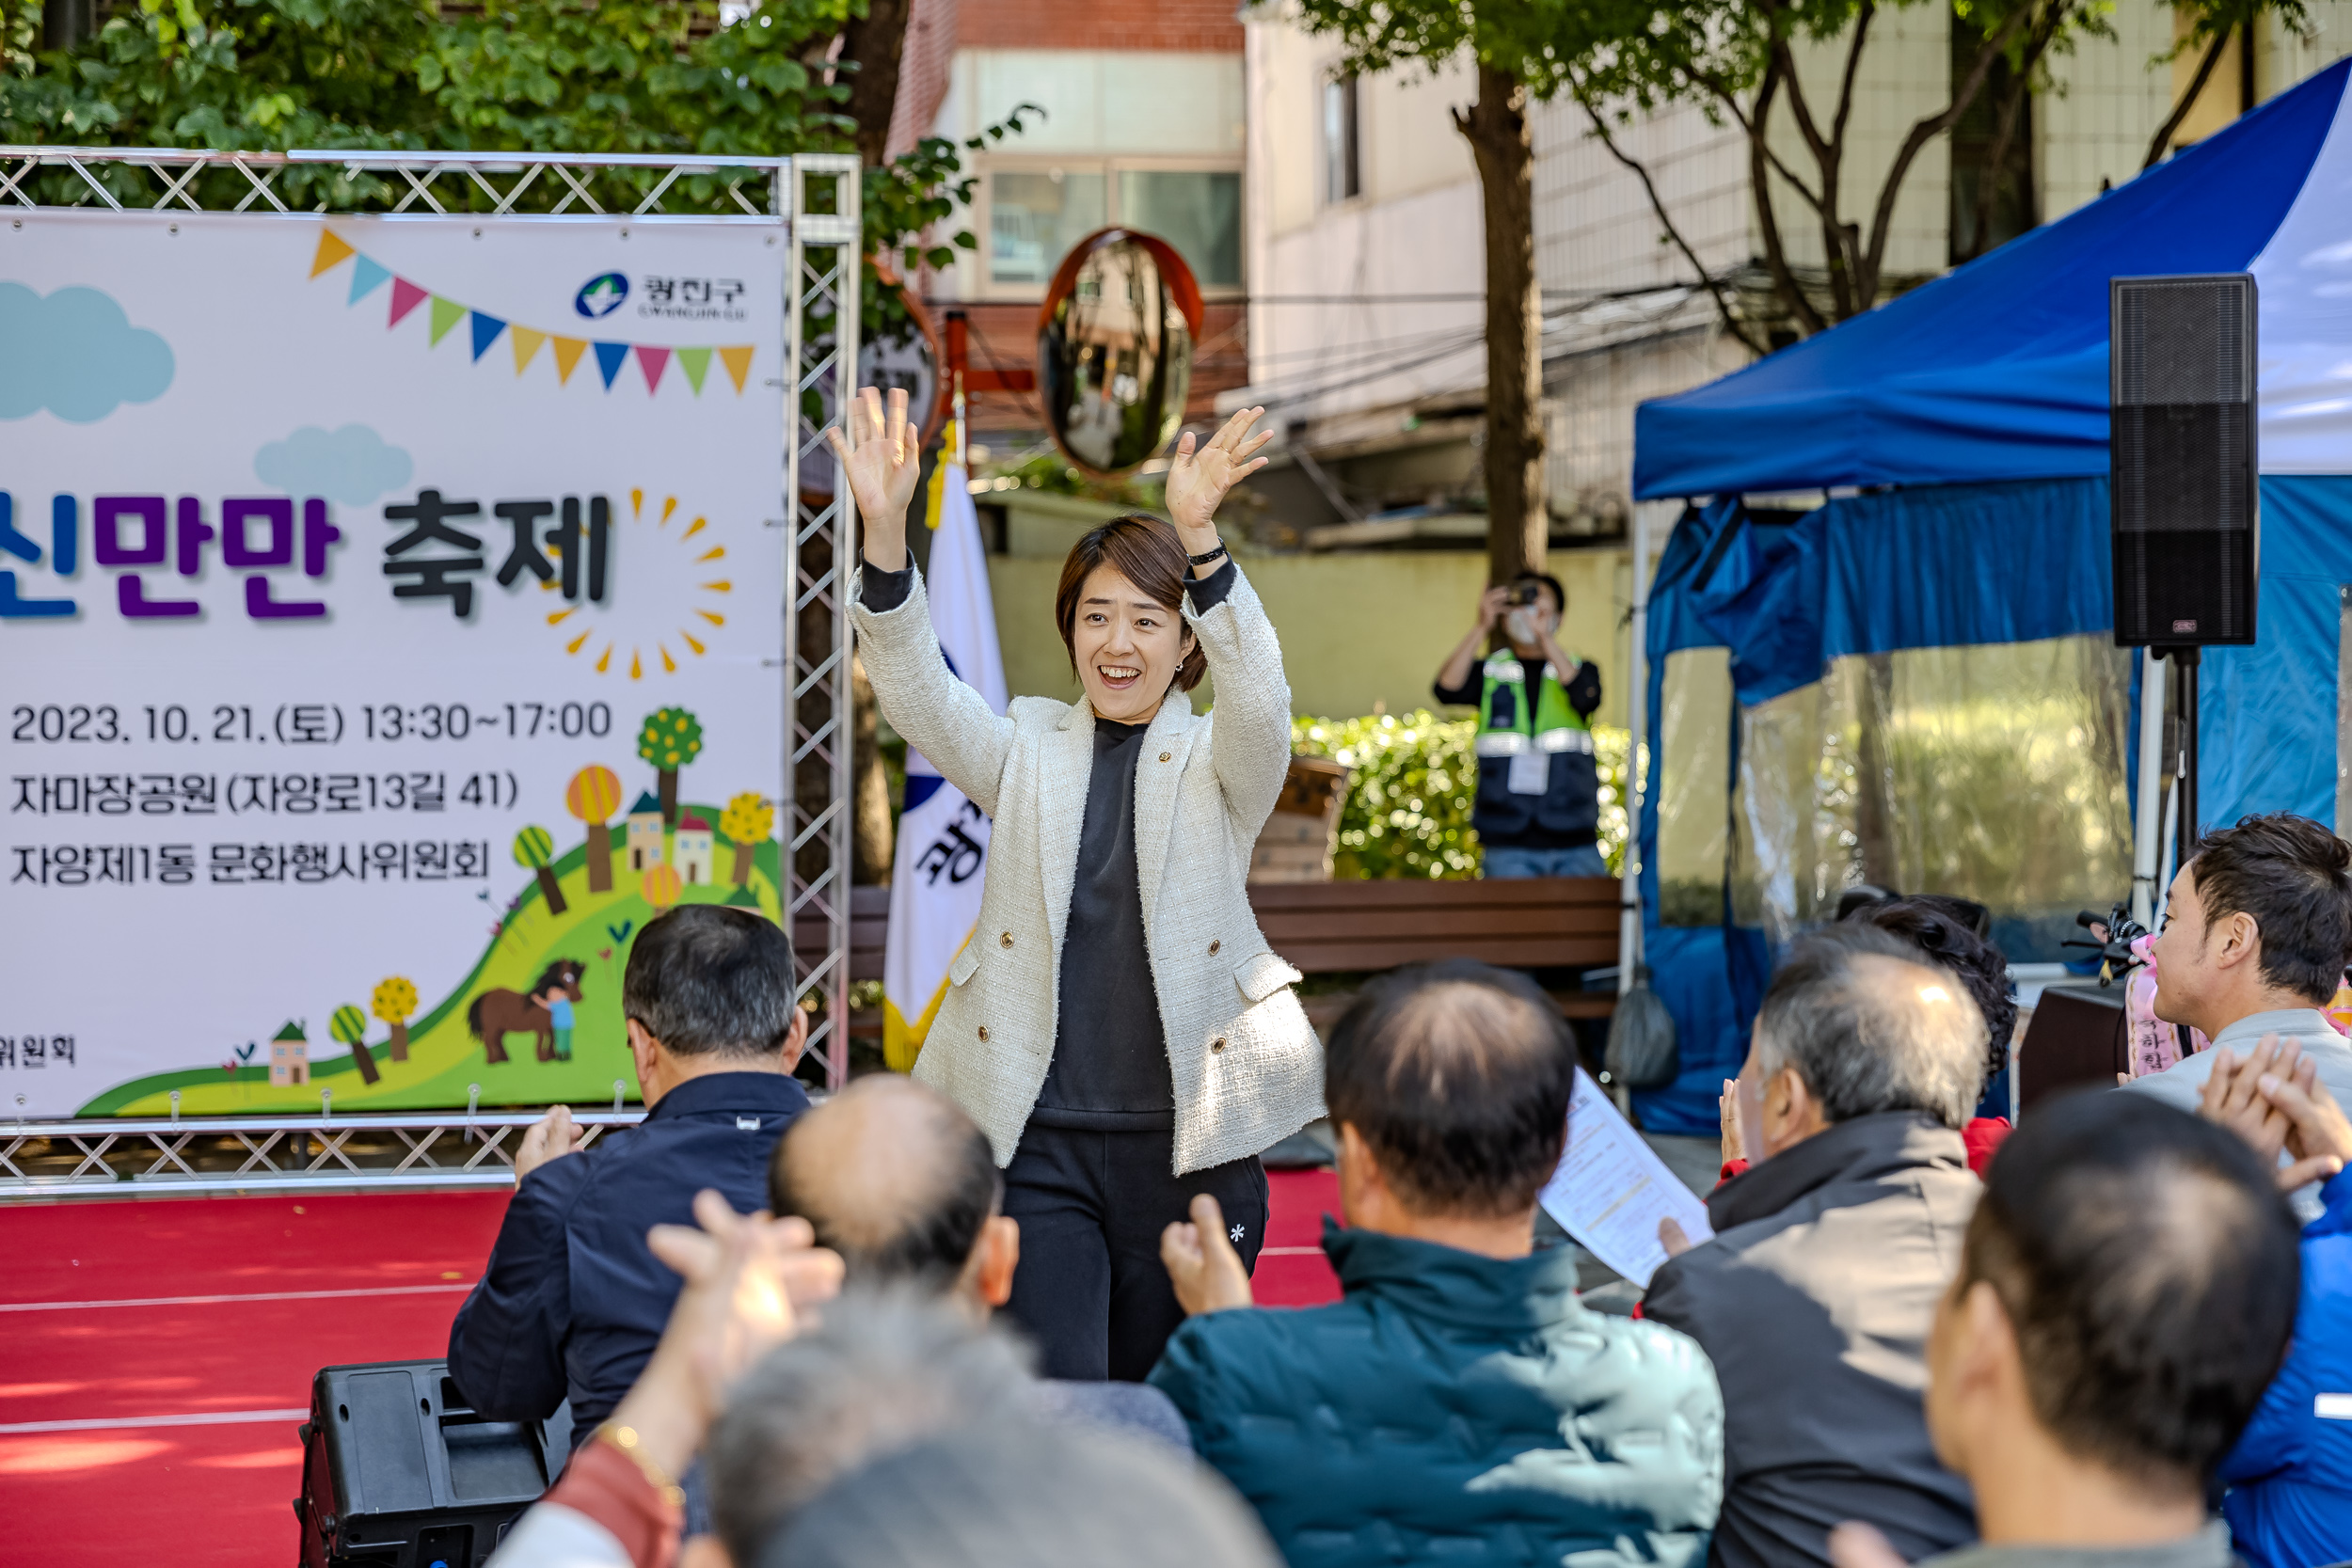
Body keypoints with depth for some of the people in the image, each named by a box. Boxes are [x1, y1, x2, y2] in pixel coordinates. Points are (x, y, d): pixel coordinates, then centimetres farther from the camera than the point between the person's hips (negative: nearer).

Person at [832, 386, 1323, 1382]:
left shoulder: (1223, 764, 4)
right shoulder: (1029, 749, 9)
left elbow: (1257, 693, -18)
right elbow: (918, 692, -7)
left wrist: (1199, 538, -35)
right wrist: (885, 531, -24)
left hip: (1188, 1145, 0)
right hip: (1036, 1140, 0)